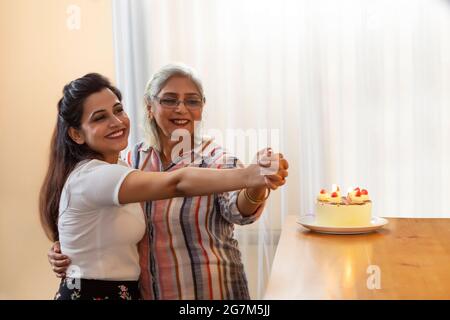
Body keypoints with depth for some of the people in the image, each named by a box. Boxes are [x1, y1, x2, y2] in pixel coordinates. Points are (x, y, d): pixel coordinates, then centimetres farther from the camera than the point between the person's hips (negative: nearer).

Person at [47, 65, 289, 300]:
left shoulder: (216, 160, -12)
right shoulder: (132, 161, -3)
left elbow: (235, 208, -32)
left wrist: (257, 185, -53)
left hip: (209, 292, -3)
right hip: (142, 292, 3)